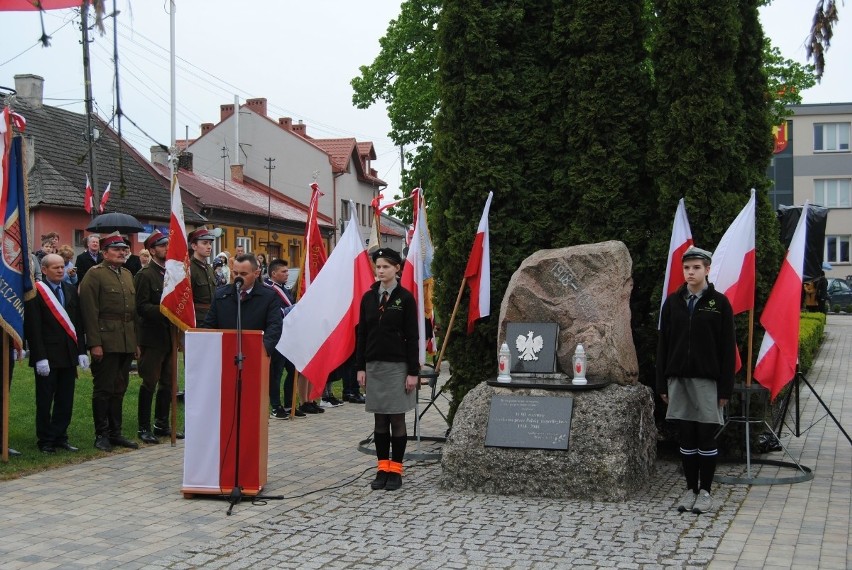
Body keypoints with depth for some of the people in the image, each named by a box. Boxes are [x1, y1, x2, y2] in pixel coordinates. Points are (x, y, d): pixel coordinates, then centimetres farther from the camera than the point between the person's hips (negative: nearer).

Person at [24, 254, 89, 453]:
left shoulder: (71, 291, 11)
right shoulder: (36, 292, -8)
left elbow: (78, 323, 12)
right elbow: (33, 327, -11)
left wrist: (82, 351, 5)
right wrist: (40, 357, -16)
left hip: (69, 354, 6)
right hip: (47, 356, -6)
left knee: (66, 400, 9)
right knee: (45, 400, 3)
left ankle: (60, 437, 19)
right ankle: (45, 441, 12)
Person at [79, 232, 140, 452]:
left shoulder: (127, 274, 17)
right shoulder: (94, 274, -6)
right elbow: (90, 312, -12)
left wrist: (136, 341, 15)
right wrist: (94, 343, -16)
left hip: (127, 342, 7)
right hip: (106, 341, -7)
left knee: (119, 390, 12)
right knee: (103, 390, 1)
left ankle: (115, 432, 20)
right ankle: (101, 435, 9)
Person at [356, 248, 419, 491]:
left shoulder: (405, 298, -4)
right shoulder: (368, 298, 7)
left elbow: (412, 337, -5)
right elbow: (362, 334, 10)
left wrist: (413, 371, -9)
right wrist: (360, 367, 4)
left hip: (398, 365, -4)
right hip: (374, 365, 4)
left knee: (397, 419, 1)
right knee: (380, 419, 7)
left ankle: (396, 470, 9)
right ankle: (382, 468, 14)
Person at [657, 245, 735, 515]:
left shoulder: (719, 303, -1)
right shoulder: (673, 302, 7)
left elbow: (728, 348, -2)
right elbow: (663, 344, 9)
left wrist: (725, 388, -7)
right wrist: (662, 383, 5)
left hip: (708, 379, -3)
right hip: (679, 378, 3)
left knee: (706, 437, 1)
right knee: (686, 437, 8)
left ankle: (705, 491, 12)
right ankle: (690, 489, 17)